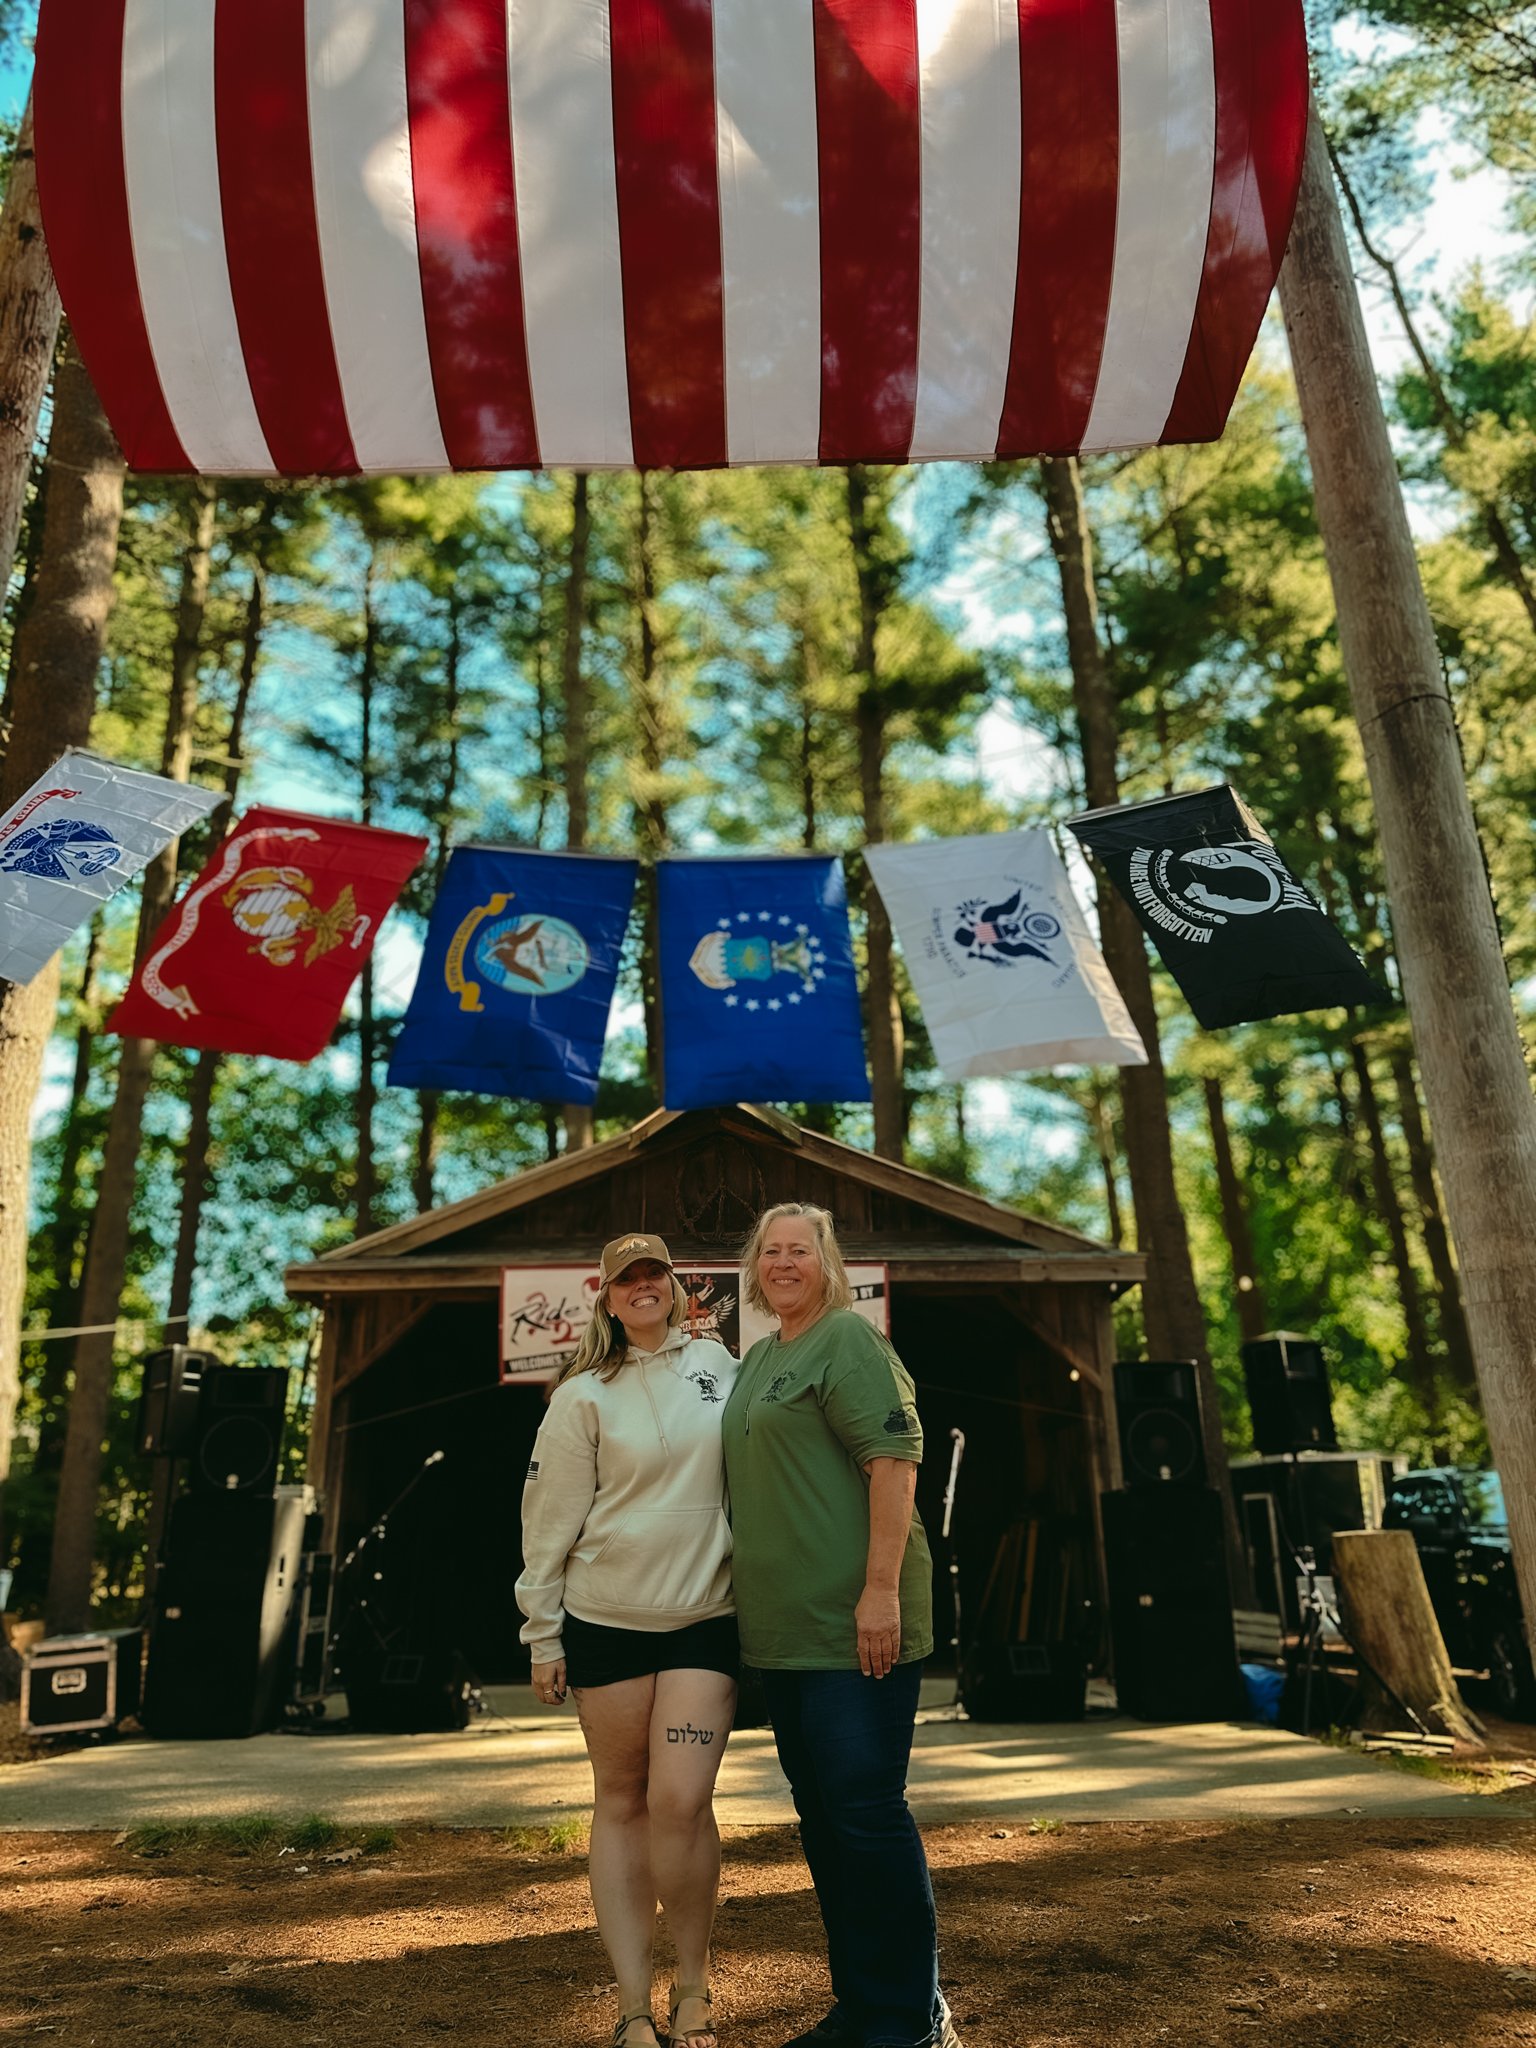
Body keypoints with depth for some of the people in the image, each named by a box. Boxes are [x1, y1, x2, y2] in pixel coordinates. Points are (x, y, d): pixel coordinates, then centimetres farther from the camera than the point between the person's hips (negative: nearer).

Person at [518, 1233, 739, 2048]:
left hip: (705, 1619, 1)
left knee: (680, 1799, -7)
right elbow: (549, 1522, -2)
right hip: (605, 1620, 0)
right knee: (620, 1801, 8)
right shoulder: (585, 1395, -4)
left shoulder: (720, 1364, 3)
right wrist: (543, 1637, -1)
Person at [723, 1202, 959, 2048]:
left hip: (852, 1626, -9)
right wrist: (754, 1608, 20)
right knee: (819, 1813, 16)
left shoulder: (847, 1339, -10)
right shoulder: (757, 1358, 16)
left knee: (864, 1809, -2)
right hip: (783, 1628, 9)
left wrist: (882, 1590, -23)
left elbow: (894, 1460, -18)